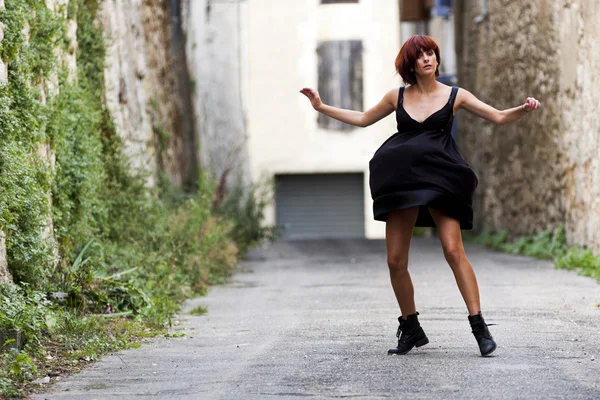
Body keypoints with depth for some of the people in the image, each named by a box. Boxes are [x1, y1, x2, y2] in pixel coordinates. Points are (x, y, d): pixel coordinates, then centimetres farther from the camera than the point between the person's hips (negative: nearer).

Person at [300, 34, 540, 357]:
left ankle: (479, 327, -16)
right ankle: (410, 330, 17)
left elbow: (500, 117, 5)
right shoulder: (398, 97, 12)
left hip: (439, 181, -3)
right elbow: (363, 119, 26)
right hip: (401, 181, 3)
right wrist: (322, 107, 23)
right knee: (395, 261, 0)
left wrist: (524, 110, -15)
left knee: (453, 249, -19)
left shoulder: (455, 96, 6)